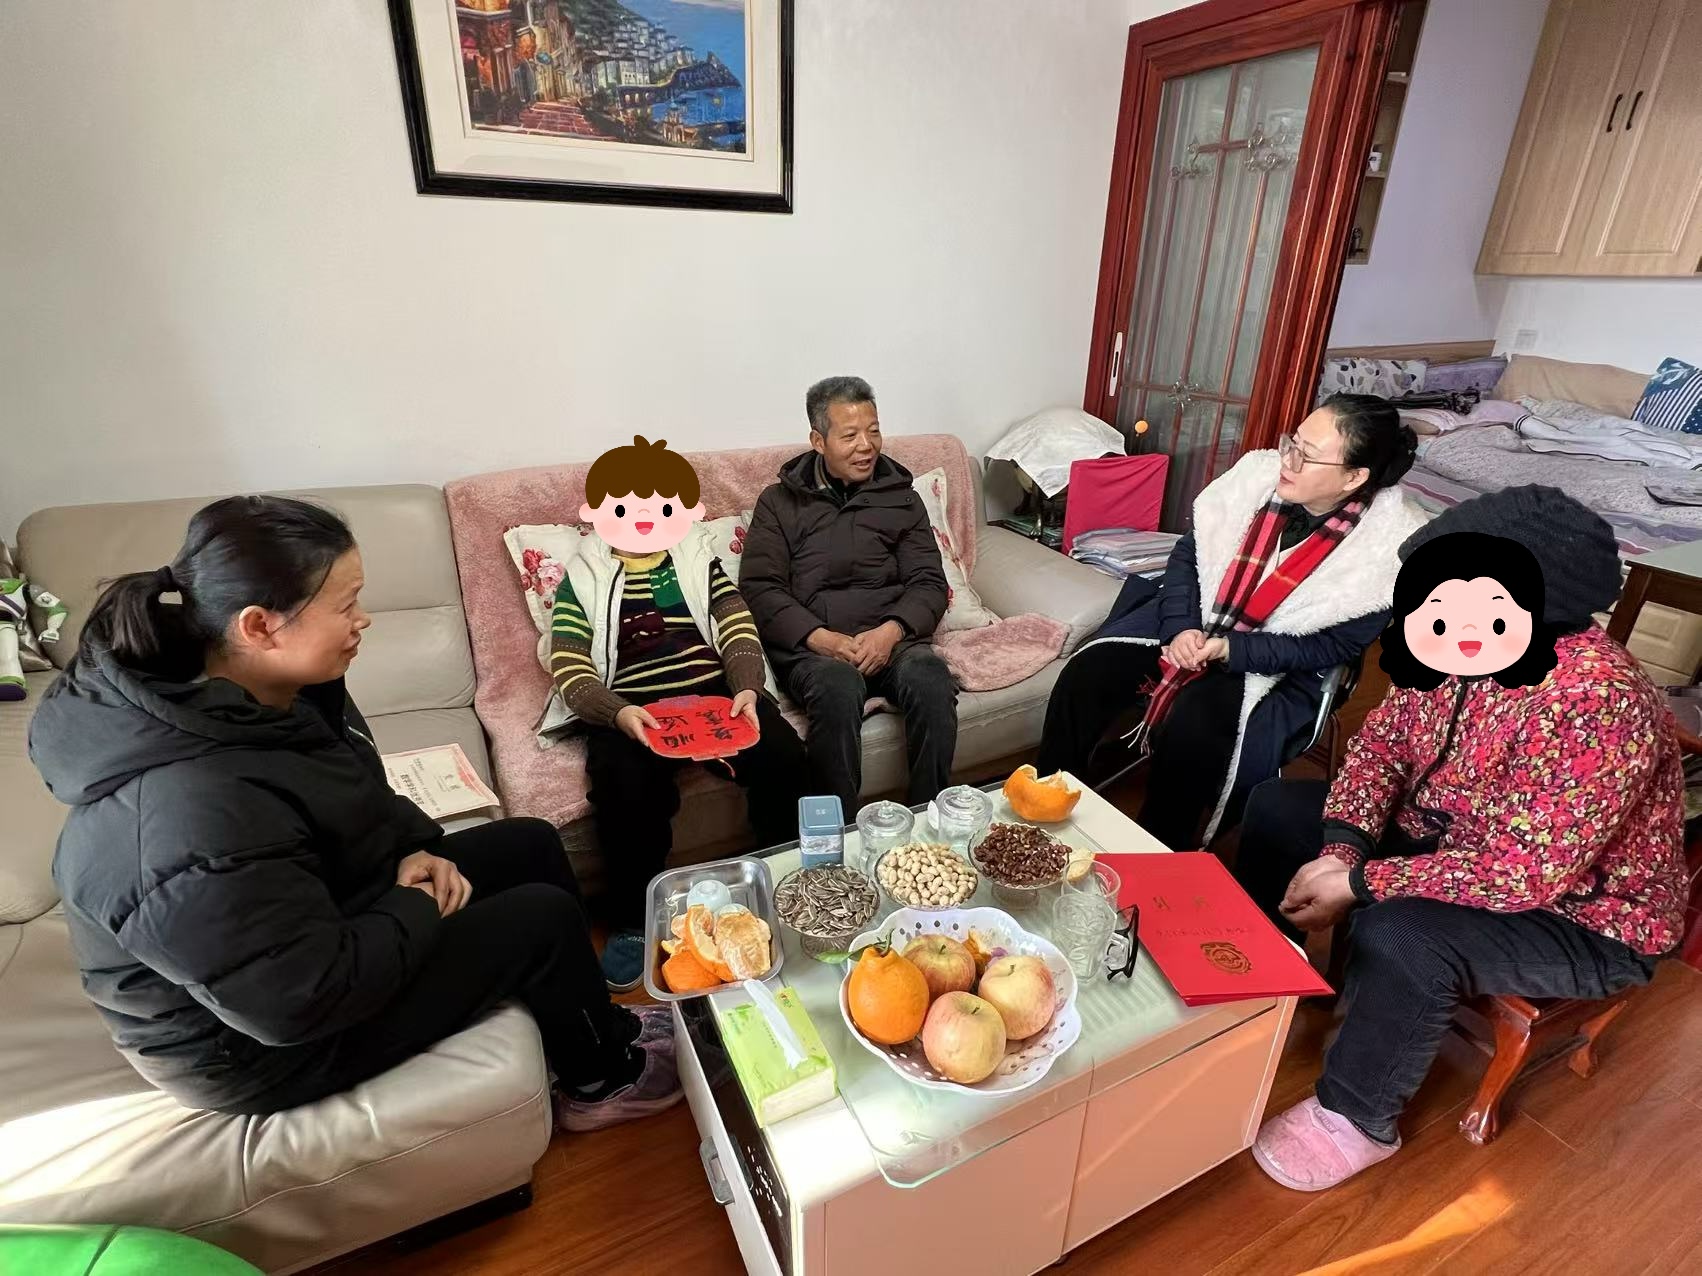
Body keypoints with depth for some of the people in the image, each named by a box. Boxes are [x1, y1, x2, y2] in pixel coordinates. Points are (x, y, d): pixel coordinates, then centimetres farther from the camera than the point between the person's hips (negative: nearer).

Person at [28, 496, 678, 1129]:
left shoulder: (261, 691, -10)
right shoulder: (201, 816, -38)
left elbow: (354, 797, 8)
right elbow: (305, 997, -32)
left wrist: (413, 846, -8)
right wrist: (417, 911, -18)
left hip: (315, 906, 9)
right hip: (262, 1038, -8)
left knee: (529, 844, 7)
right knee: (543, 915, -10)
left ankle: (594, 1021, 28)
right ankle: (602, 1080, 20)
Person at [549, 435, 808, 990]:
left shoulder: (700, 560, 18)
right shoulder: (583, 577, 11)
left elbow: (739, 632, 6)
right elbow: (570, 672, -1)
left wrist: (747, 690, -16)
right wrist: (619, 713, -22)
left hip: (714, 691, 2)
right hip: (629, 709, -2)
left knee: (783, 754, -24)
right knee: (626, 786, -32)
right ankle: (631, 920, -5)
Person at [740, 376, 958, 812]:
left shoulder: (901, 497, 16)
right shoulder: (780, 501, 11)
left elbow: (929, 582, 8)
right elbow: (760, 589, 1)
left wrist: (890, 632, -13)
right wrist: (823, 638, -15)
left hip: (890, 640, 2)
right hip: (811, 646, -2)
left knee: (932, 682, -31)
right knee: (838, 690, -36)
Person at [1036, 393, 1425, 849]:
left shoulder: (1385, 547, -16)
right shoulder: (1259, 472, -8)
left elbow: (1336, 646, -11)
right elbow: (1189, 551, 1)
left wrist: (1231, 650, -21)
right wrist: (1179, 626, -14)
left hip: (1276, 668, -3)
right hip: (1192, 623, 4)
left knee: (1191, 730, -33)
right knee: (1084, 676, -18)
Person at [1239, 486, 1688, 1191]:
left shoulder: (1599, 703, -33)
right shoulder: (1456, 650, -11)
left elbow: (1524, 874, -34)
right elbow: (1382, 741, -3)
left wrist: (1360, 882, -29)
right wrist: (1341, 849, -18)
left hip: (1579, 915, -7)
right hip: (1450, 843, 8)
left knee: (1399, 936, -34)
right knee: (1279, 805, 1)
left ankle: (1354, 1120, -5)